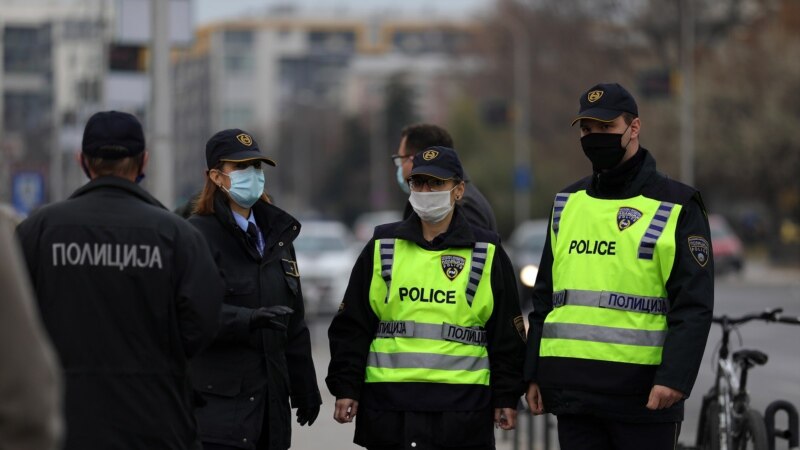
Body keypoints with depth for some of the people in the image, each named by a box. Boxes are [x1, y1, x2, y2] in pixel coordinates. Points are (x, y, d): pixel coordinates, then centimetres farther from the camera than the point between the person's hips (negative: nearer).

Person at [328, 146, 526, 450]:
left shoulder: (487, 254, 6)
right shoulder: (381, 249, 9)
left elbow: (506, 335, 8)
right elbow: (351, 326, 9)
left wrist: (506, 397, 4)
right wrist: (346, 389, 2)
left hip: (463, 408, -1)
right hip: (389, 406, 1)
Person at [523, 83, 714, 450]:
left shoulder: (675, 207, -2)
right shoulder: (567, 204, 15)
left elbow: (693, 306, -9)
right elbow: (545, 296, 18)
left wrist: (675, 377, -20)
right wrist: (534, 374, 12)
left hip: (642, 392, -5)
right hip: (573, 388, 5)